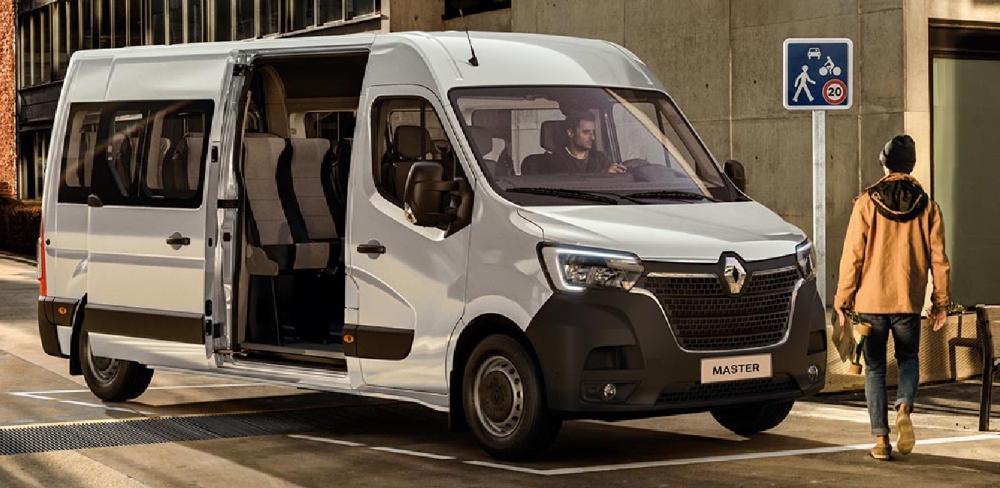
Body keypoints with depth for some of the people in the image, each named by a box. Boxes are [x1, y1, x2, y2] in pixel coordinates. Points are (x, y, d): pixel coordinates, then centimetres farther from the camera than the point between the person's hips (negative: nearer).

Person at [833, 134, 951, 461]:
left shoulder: (867, 203, -5)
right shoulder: (927, 206, 1)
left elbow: (853, 256, -6)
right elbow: (938, 258, 2)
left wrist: (843, 301, 1)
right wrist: (941, 302, 11)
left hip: (871, 300, -1)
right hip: (909, 300, 1)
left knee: (875, 367, 8)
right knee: (909, 359, 19)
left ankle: (881, 439, 3)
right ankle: (904, 409, -10)